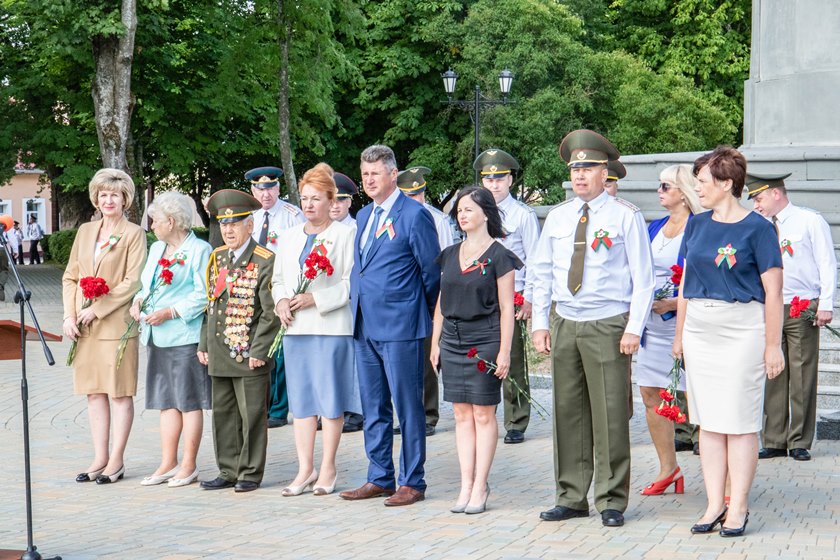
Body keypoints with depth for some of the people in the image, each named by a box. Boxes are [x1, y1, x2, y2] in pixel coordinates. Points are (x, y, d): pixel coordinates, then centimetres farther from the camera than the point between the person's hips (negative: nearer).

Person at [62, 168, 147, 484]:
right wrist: (69, 316, 0)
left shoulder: (134, 234, -3)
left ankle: (116, 462, 4)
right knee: (94, 392, 9)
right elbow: (70, 277, 14)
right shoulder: (85, 232, 14)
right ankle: (100, 459, 15)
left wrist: (96, 309, -13)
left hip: (116, 324, -6)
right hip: (84, 327, 6)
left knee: (120, 393, 0)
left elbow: (133, 282, -10)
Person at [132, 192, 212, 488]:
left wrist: (170, 313, -17)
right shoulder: (156, 249, 17)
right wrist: (139, 300, 2)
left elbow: (203, 295, -13)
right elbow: (146, 284, 24)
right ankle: (168, 463, 15)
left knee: (189, 401, -2)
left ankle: (189, 465, 3)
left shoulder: (199, 250, -8)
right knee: (167, 401, 10)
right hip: (159, 339, 8)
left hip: (186, 337, -8)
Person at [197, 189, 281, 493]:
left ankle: (250, 474, 10)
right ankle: (229, 472, 20)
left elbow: (271, 312, -10)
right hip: (220, 355, 7)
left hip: (249, 355, -7)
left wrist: (259, 351, -14)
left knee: (252, 416, 1)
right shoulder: (216, 257, 13)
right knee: (223, 414, 11)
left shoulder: (266, 261, -8)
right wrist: (204, 345, 12)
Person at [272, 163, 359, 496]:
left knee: (330, 397, -1)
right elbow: (278, 278, 20)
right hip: (296, 328, 6)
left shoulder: (345, 234, -2)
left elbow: (352, 282, -9)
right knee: (300, 397, 6)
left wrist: (316, 299, -16)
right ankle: (305, 469, 11)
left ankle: (327, 469, 7)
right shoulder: (292, 236, 17)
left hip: (332, 328, -6)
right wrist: (282, 301, -1)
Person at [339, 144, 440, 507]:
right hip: (365, 326, 8)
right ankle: (379, 478, 21)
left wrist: (426, 314, 2)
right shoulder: (364, 216, 15)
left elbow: (432, 272, -5)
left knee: (408, 407, -1)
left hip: (400, 327, -8)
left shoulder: (415, 215, -9)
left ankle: (412, 483, 6)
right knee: (373, 408, 12)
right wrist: (357, 307, 16)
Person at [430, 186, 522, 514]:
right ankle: (466, 485, 8)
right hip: (452, 340, 5)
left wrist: (504, 352, -10)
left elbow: (506, 308, -5)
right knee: (462, 414, 6)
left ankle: (480, 487, 3)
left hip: (485, 342, -5)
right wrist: (435, 343, 12)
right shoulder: (450, 255, 12)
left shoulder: (498, 256, -4)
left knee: (484, 415, -1)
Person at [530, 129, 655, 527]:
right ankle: (571, 498, 15)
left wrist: (634, 328, -9)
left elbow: (643, 277, -2)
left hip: (608, 327, -4)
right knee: (568, 413, 6)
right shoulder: (557, 218, 12)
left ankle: (611, 501, 5)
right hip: (565, 326, 4)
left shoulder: (625, 216, 0)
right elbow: (541, 273, 17)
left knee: (610, 416, -4)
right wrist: (540, 323, 8)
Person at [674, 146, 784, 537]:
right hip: (700, 329, 6)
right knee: (707, 421, 7)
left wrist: (772, 345, -10)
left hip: (742, 329, -6)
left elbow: (773, 291, -8)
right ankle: (714, 505, 13)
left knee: (740, 421, -1)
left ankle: (737, 508, 7)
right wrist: (680, 334, 15)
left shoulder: (757, 228, -8)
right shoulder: (697, 225, 10)